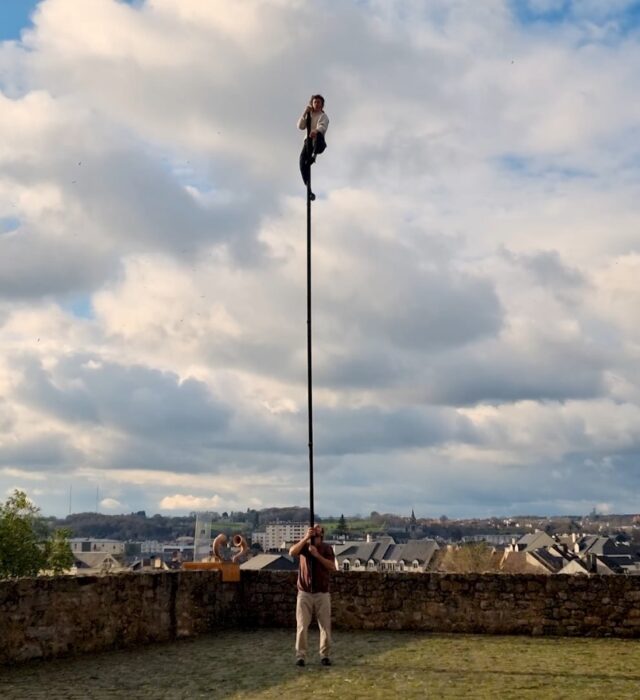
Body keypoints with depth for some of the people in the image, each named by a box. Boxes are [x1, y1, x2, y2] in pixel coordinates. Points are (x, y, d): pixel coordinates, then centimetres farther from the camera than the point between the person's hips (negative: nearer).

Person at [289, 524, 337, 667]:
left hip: (322, 593, 0)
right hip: (304, 593, 0)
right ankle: (300, 655, 4)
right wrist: (306, 538, -24)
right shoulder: (304, 546, 3)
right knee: (301, 626, -2)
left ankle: (325, 655, 10)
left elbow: (332, 567, -11)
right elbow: (292, 552, -18)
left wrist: (317, 554, -19)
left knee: (325, 626, 2)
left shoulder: (326, 548, 3)